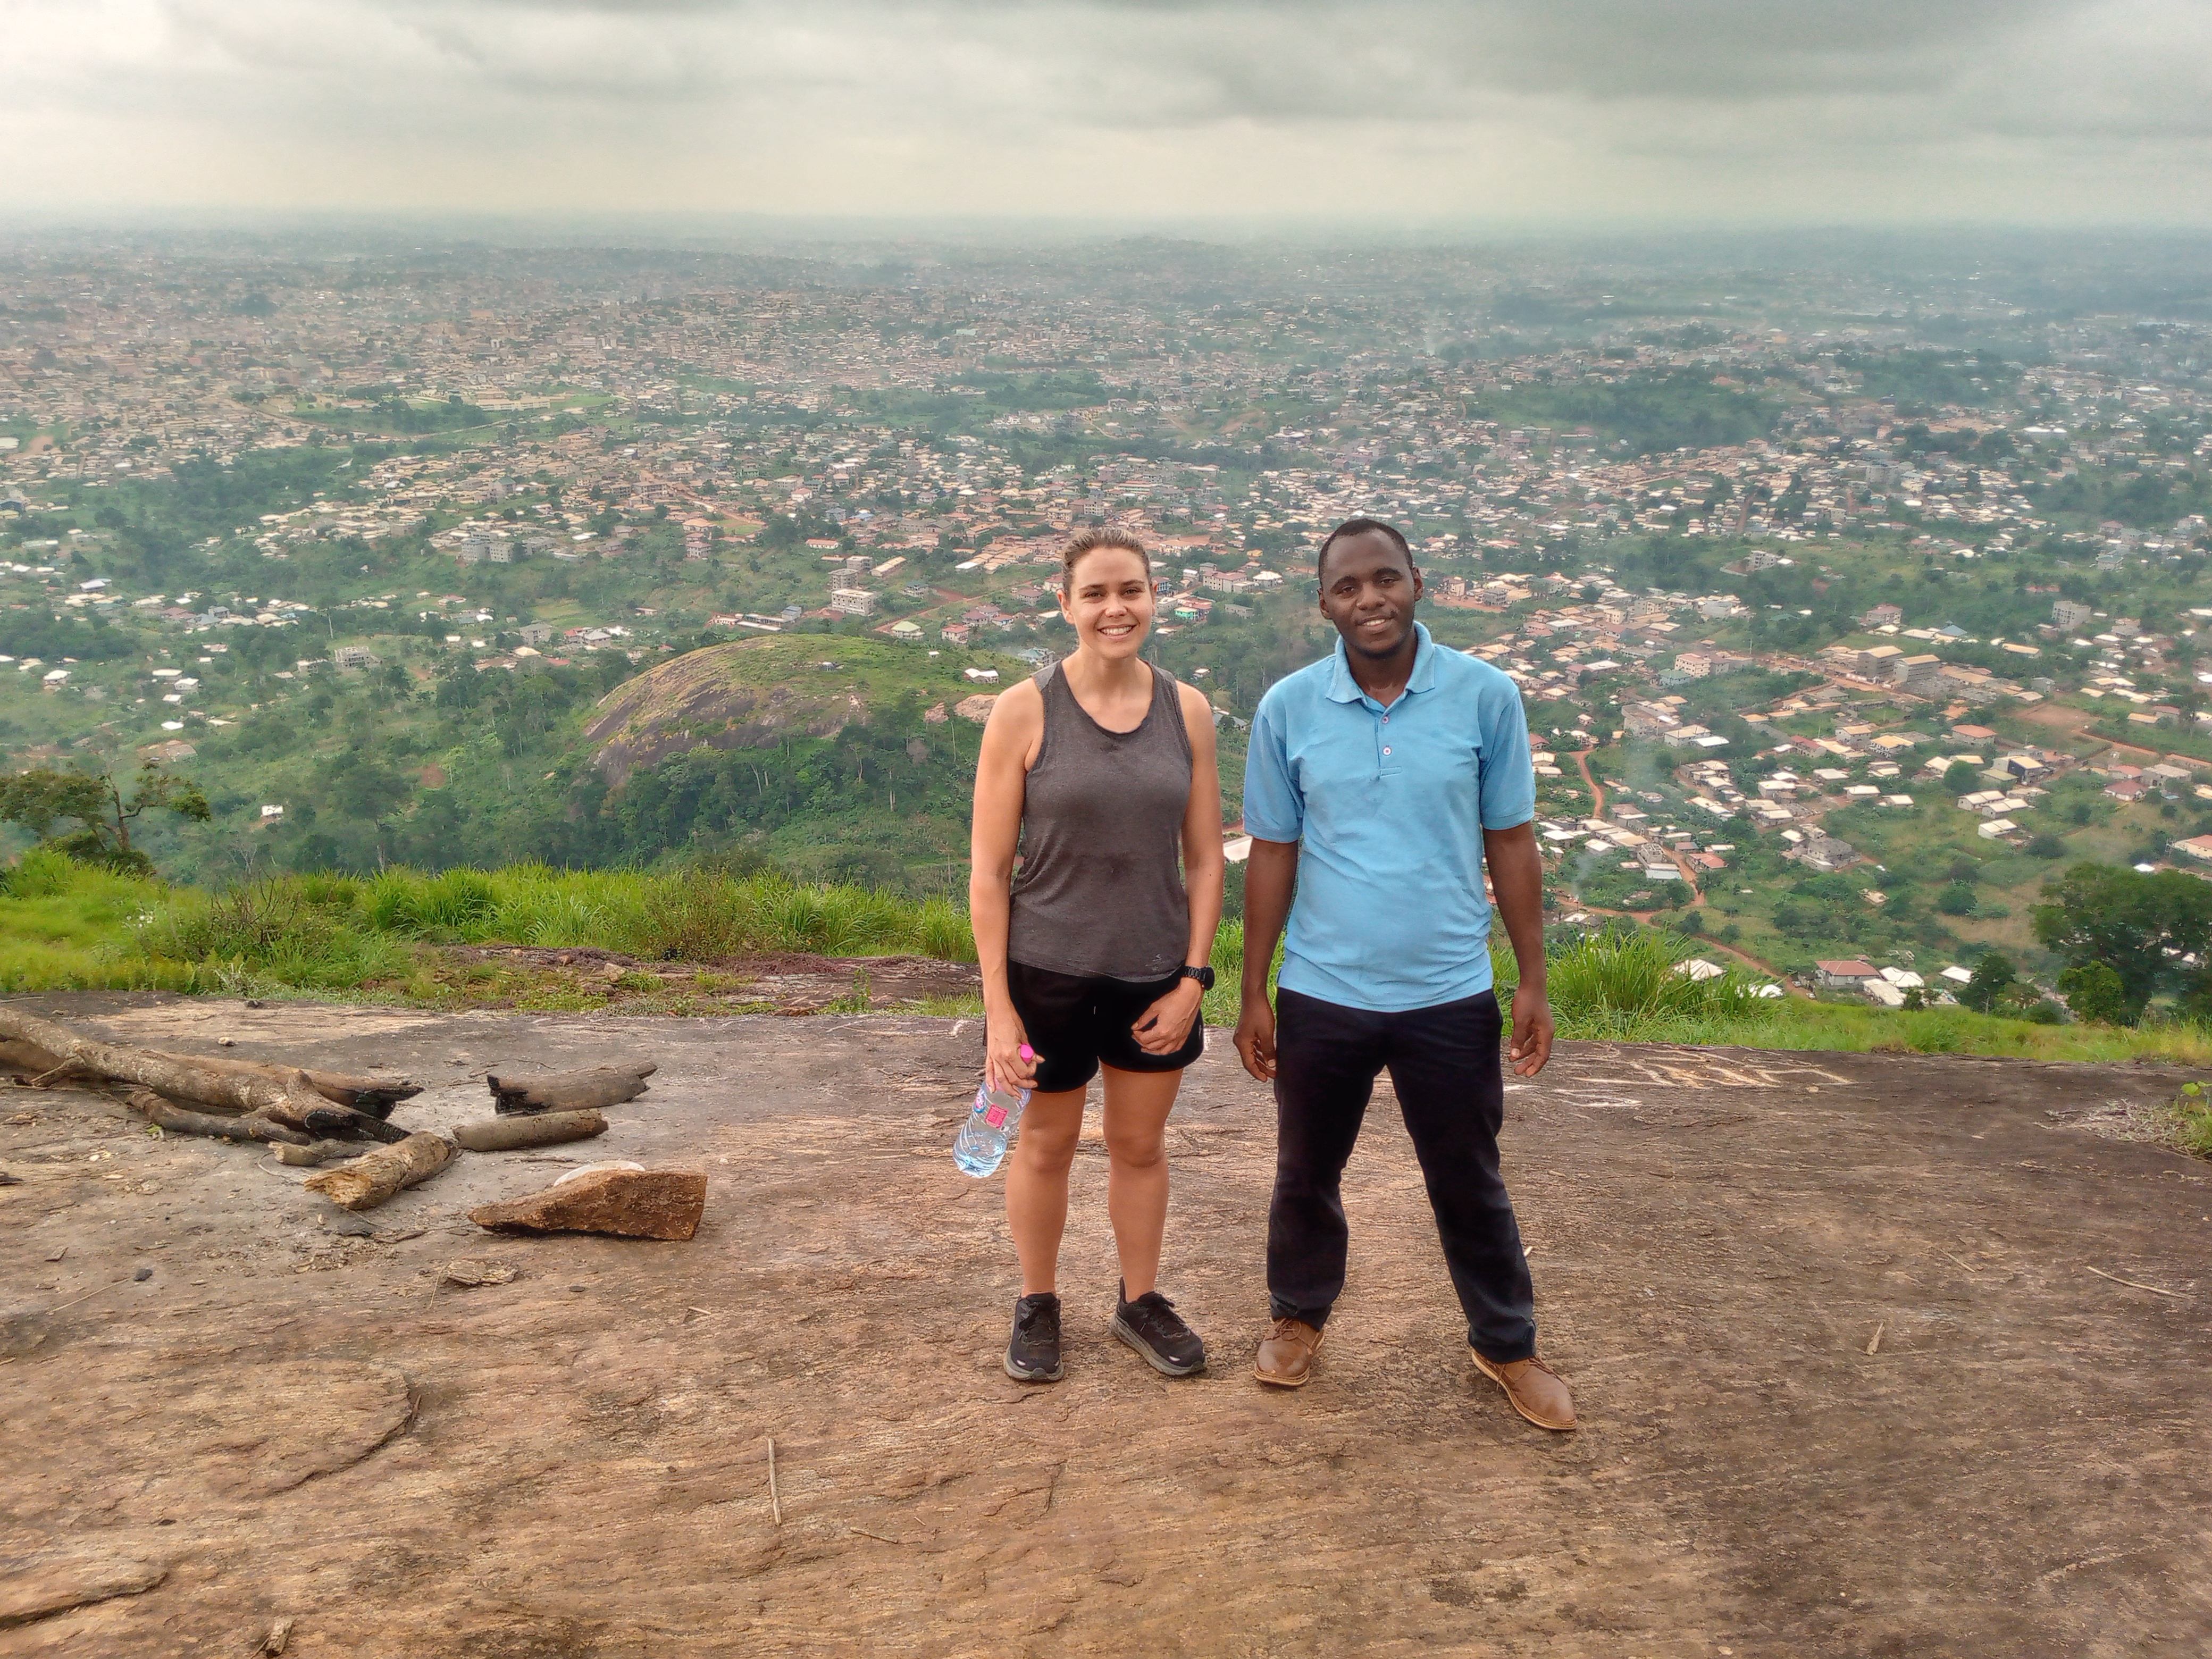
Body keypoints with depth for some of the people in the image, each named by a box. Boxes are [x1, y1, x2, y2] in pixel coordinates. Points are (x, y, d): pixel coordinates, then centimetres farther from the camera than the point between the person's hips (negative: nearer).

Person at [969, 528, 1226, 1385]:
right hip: (1047, 970, -2)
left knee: (1141, 1144, 17)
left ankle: (1140, 1300, 38)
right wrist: (998, 1007, -12)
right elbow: (988, 872, -10)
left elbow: (1205, 858, 3)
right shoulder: (1024, 712, -12)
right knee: (1046, 1146, 15)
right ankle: (1038, 1304, 36)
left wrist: (1192, 979, -3)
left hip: (1154, 973, 3)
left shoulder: (1187, 711, -2)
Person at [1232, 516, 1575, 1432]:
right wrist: (1253, 993, 2)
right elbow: (1272, 855, 1)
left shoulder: (1486, 697, -7)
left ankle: (1507, 1346, 34)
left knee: (1469, 1183, 13)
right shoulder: (1288, 709, -5)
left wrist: (1534, 983, -1)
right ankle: (1298, 1318, 42)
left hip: (1449, 996, -1)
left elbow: (1511, 843, 0)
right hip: (1321, 995, 1)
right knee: (1306, 1173, 18)